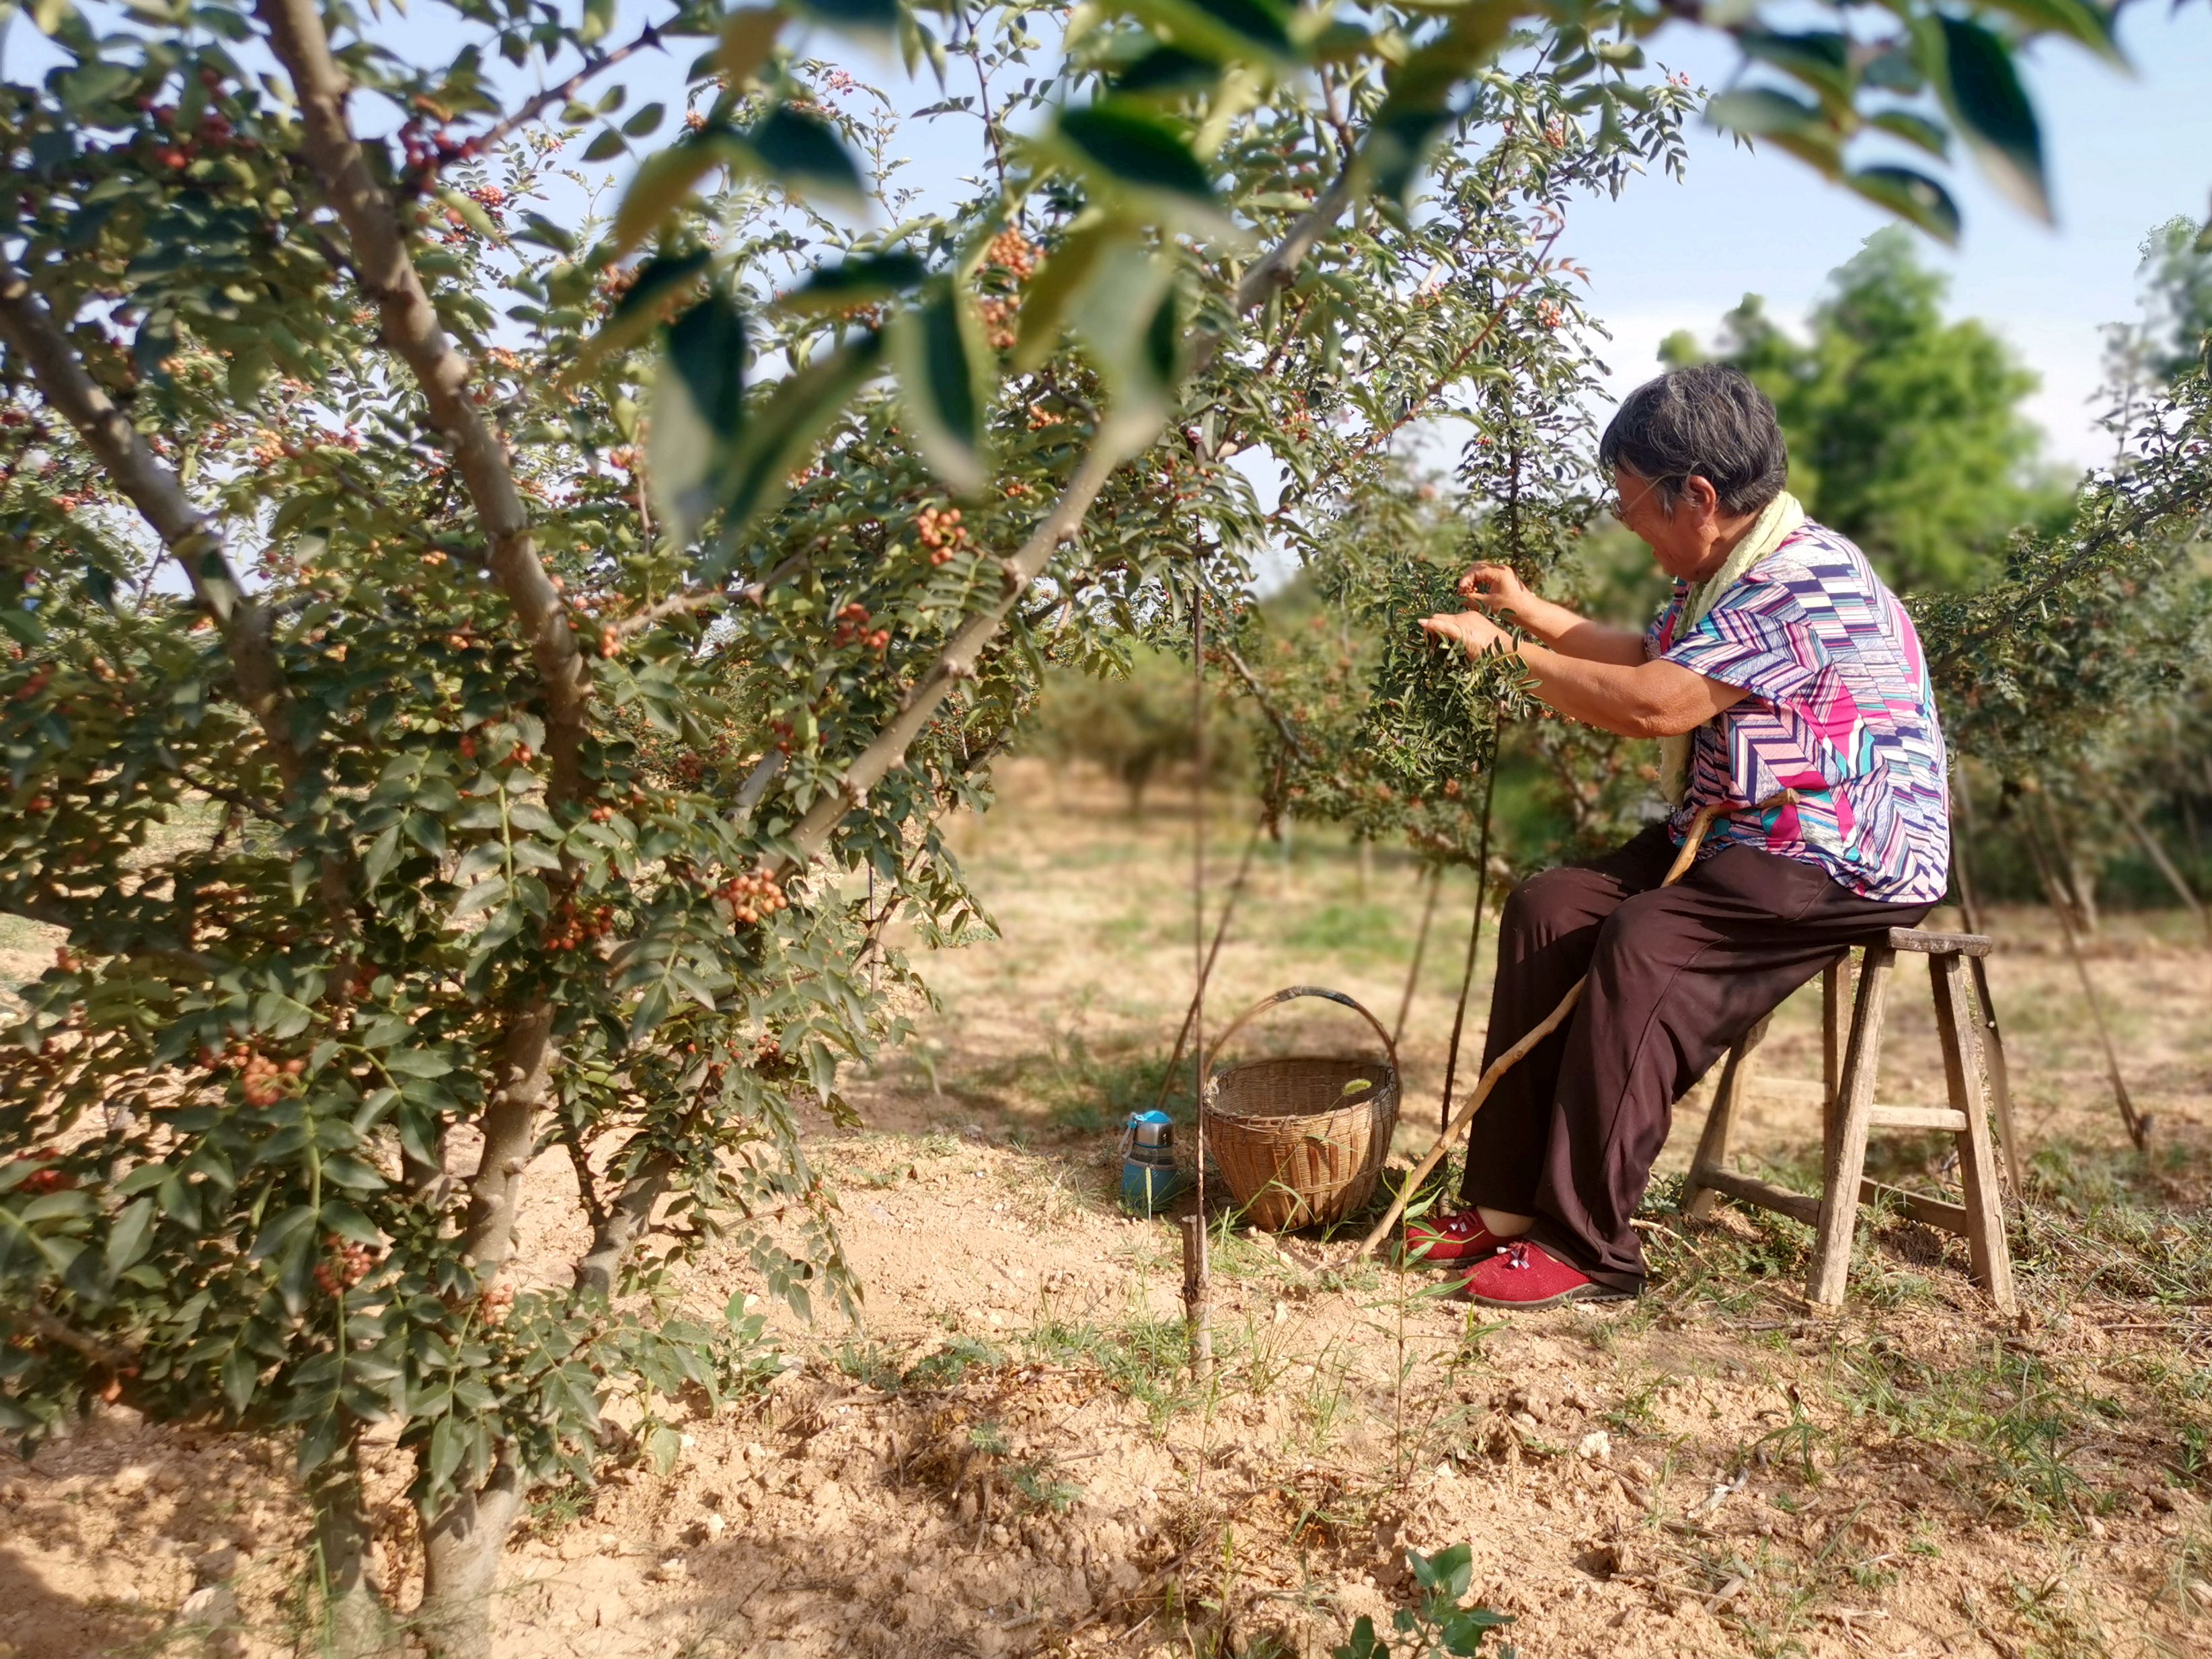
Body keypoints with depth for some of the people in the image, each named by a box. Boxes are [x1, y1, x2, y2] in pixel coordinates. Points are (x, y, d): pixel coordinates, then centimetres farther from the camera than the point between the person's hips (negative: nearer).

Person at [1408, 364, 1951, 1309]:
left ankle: (1586, 1243, -21)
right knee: (1548, 908, -8)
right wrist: (1530, 612, 23)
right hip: (1733, 838, 10)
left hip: (1845, 863, -10)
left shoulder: (1807, 581, -20)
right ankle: (1509, 1200, -7)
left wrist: (1506, 652, -18)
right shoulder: (1729, 572, 11)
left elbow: (1654, 703, -28)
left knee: (1642, 943, -30)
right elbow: (1652, 657, 29)